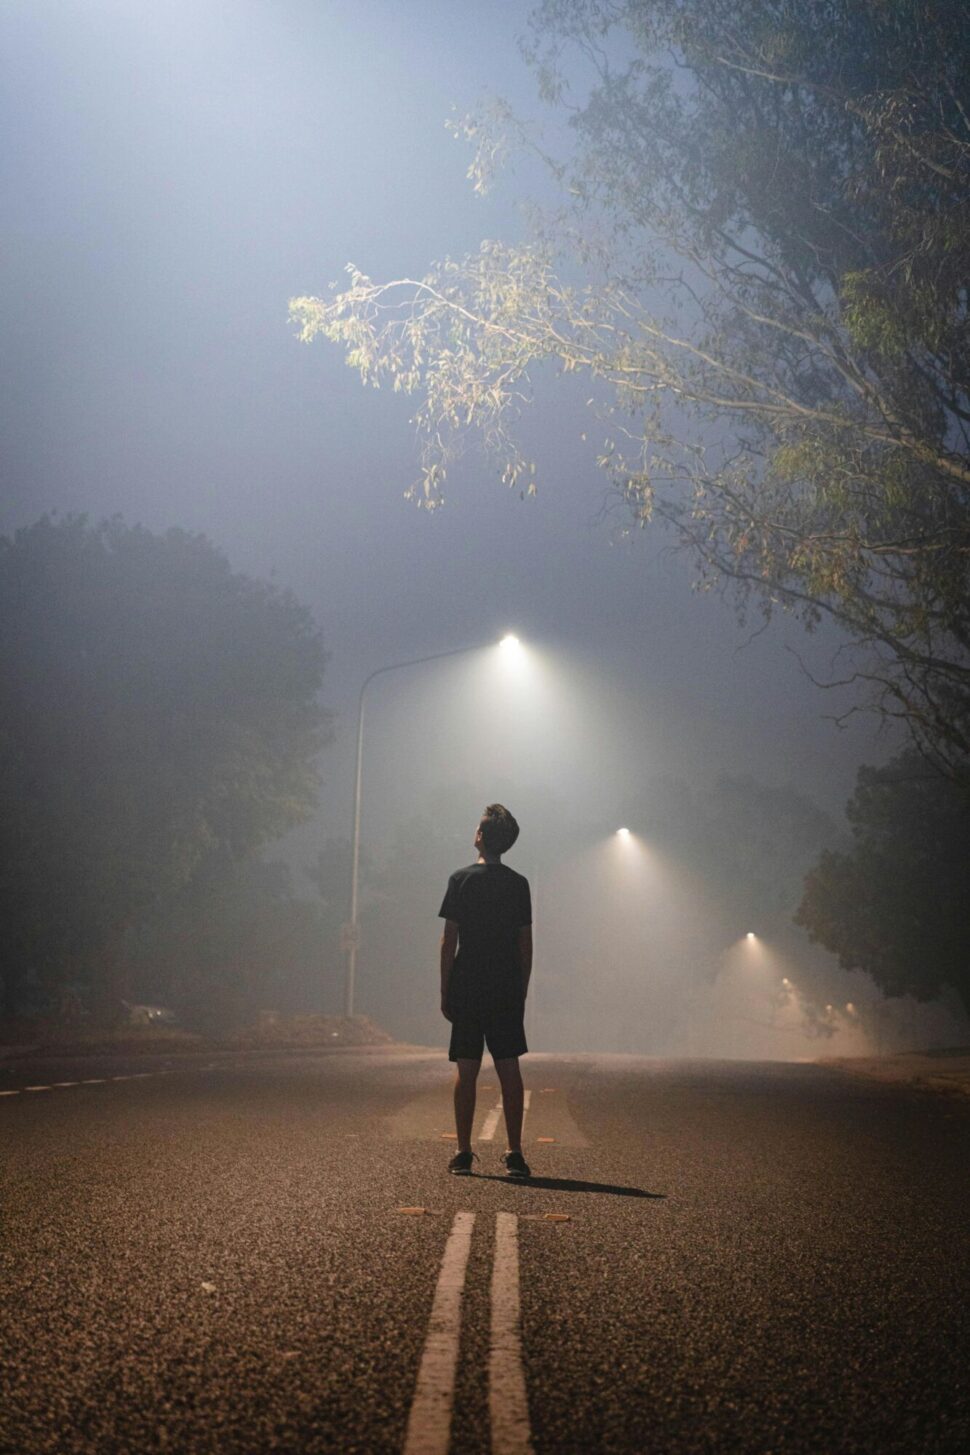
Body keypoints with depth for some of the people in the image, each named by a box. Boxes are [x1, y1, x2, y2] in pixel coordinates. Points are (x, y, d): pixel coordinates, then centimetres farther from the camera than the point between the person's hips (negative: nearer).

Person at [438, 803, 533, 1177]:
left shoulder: (461, 879, -3)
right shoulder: (519, 884, 4)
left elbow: (449, 940, -4)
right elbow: (525, 943, 5)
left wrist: (444, 992, 2)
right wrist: (522, 990, 13)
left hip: (466, 989, -2)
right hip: (507, 991, 2)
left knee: (466, 1070, 2)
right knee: (509, 1069, 4)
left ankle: (463, 1153, 4)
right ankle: (515, 1153, 3)